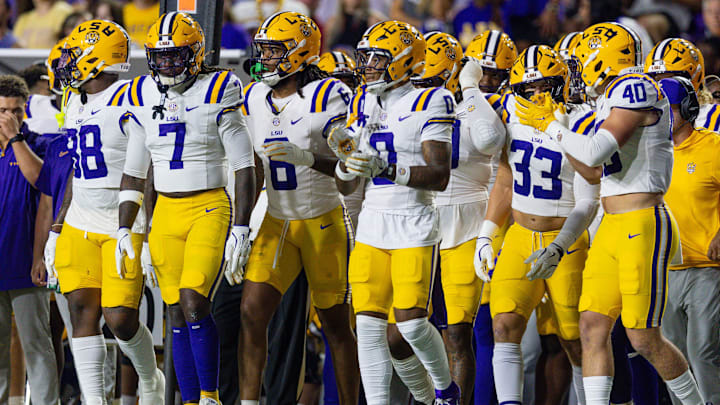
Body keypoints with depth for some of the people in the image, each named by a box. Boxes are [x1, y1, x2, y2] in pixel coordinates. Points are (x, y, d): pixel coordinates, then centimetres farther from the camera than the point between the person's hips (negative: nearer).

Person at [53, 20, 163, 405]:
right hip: (81, 226, 7)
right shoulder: (76, 104, 14)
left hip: (124, 227, -7)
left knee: (120, 320, -9)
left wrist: (147, 236, -18)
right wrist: (57, 228, 20)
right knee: (82, 310, -4)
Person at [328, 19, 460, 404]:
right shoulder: (363, 105, 12)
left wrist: (386, 169, -23)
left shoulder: (428, 104, -7)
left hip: (414, 226, -6)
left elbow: (439, 176, -15)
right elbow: (346, 188, 15)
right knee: (369, 324, -3)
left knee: (410, 322, -8)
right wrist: (346, 159, -7)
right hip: (371, 224, 6)